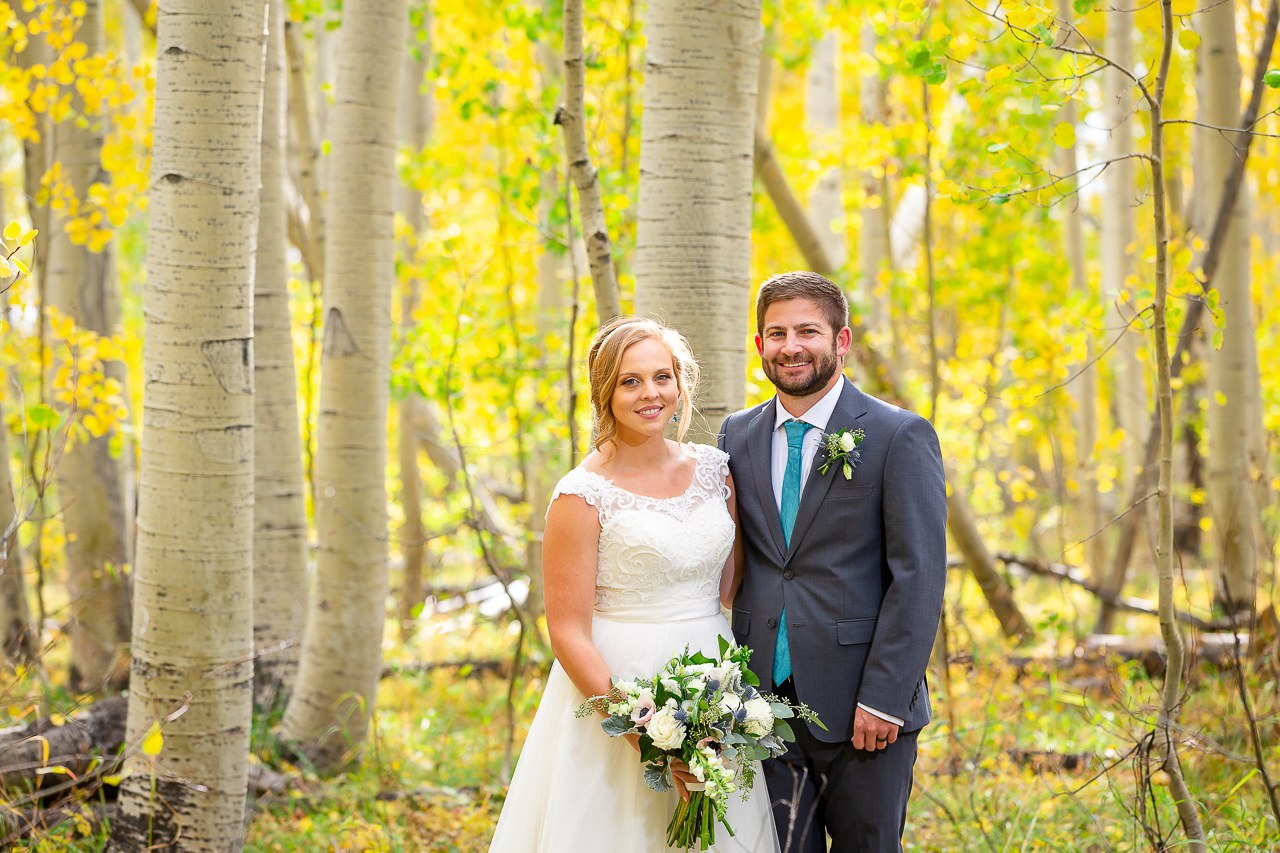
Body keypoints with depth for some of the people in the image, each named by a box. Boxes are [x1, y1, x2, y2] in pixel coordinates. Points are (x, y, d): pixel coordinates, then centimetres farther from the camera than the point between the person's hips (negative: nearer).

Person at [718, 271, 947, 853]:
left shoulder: (900, 437, -5)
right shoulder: (737, 436, 10)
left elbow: (920, 579, -9)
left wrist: (883, 698, -15)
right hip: (763, 702, 4)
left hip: (861, 709, -4)